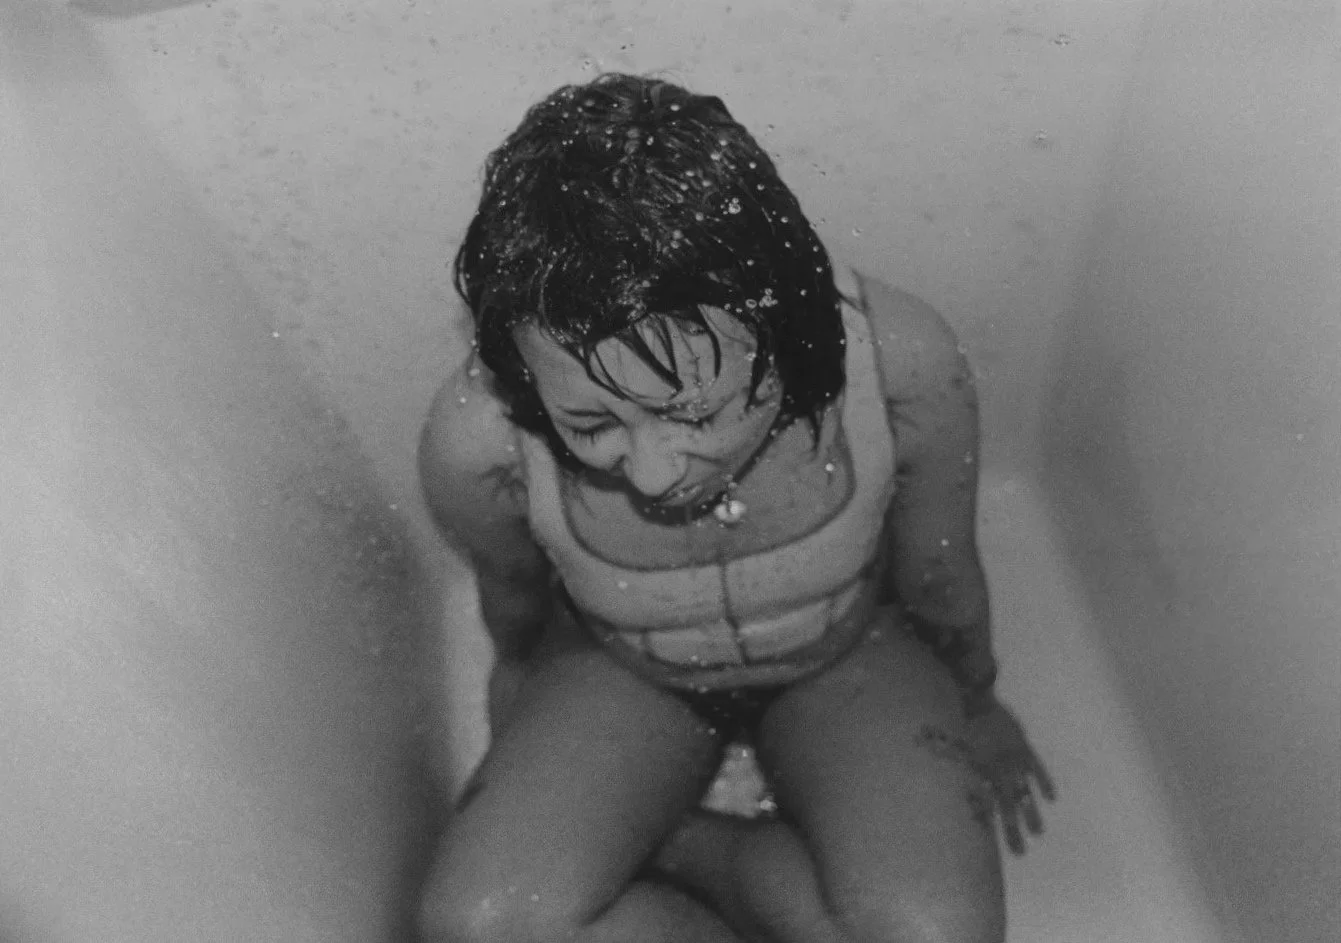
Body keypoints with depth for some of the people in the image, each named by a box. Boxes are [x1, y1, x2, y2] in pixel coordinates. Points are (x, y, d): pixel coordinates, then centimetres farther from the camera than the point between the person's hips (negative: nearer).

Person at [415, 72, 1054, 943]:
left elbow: (941, 578, -10)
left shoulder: (904, 372, -34)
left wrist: (974, 706, 9)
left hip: (850, 652, 1)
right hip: (623, 673, 0)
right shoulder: (476, 446, -33)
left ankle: (673, 845, 2)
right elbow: (512, 591, -6)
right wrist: (524, 679, 15)